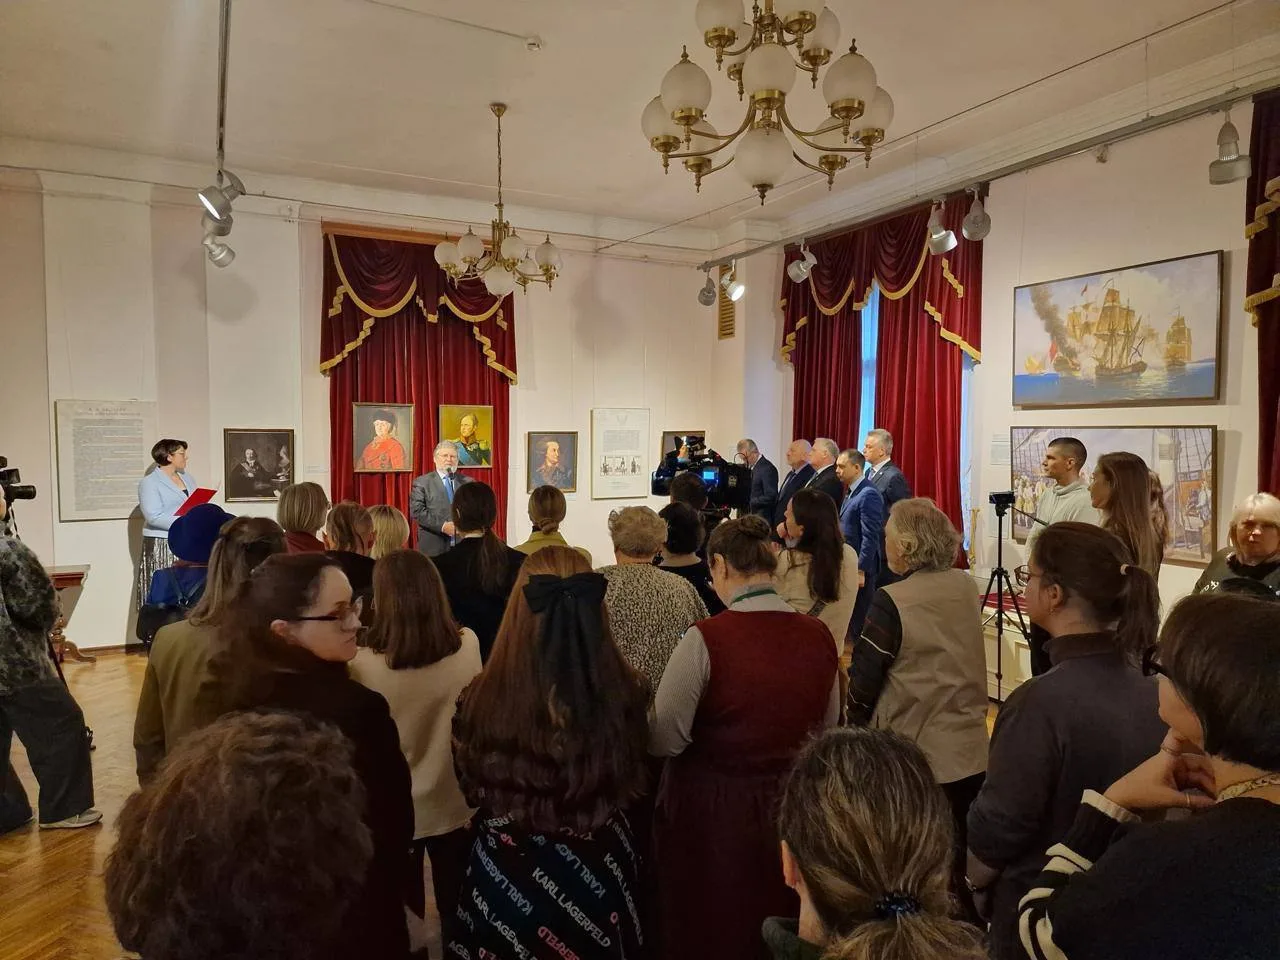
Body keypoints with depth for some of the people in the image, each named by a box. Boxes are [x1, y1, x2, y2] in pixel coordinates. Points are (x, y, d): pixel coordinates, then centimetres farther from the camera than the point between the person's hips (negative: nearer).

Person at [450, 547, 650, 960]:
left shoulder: (482, 699, -27)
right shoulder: (625, 693, -24)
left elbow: (472, 790, -5)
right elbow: (630, 784, -2)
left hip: (507, 878, -1)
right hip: (599, 876, 1)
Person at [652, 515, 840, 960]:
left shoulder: (705, 639, -23)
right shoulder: (818, 635, -8)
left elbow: (664, 740, -17)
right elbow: (826, 727, 6)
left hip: (712, 811, -4)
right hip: (789, 806, 5)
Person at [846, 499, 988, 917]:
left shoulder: (892, 601, -20)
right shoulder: (966, 587, -1)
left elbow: (863, 681, -13)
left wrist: (857, 724, 4)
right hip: (971, 753, 6)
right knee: (963, 863, 19)